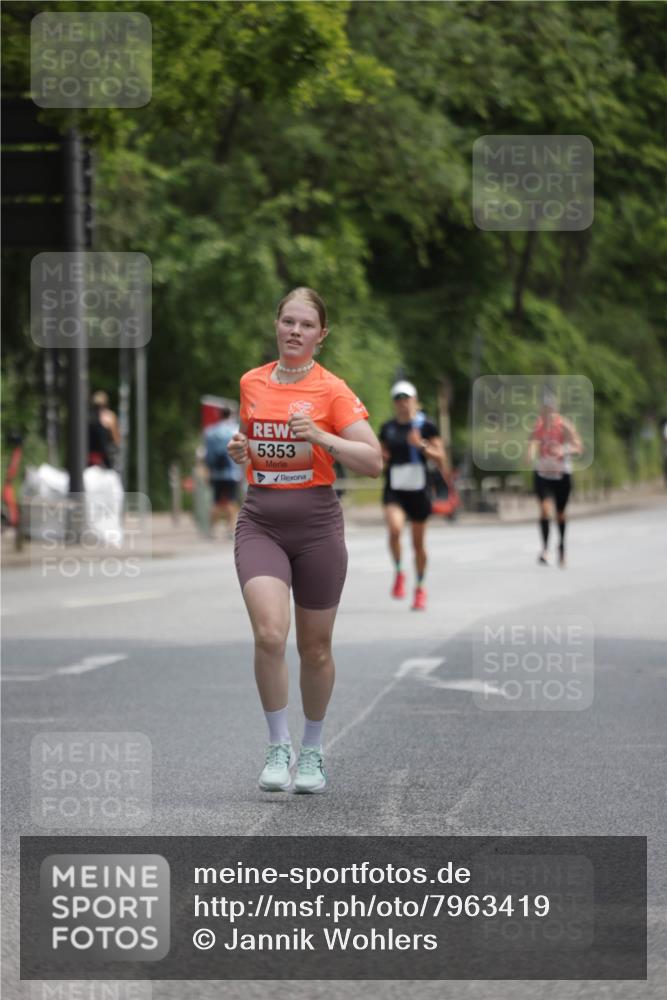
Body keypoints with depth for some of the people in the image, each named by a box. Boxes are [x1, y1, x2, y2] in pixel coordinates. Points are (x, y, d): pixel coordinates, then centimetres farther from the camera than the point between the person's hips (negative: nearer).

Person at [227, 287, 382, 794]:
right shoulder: (252, 383, 7)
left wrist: (319, 436, -23)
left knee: (315, 648, 8)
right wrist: (241, 449, 3)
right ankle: (279, 746, -4)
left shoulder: (332, 390, -6)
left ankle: (313, 751, 27)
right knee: (269, 635, -18)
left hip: (316, 523, -2)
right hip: (260, 521, 2)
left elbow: (373, 460, -12)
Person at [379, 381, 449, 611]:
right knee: (395, 528, -27)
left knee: (418, 542, 8)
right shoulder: (387, 428, 8)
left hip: (418, 489, -1)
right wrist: (381, 458, -3)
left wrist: (421, 445, -21)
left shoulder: (426, 427, -2)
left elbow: (440, 457, -5)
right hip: (394, 489, 1)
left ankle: (420, 588, 26)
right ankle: (398, 573, -5)